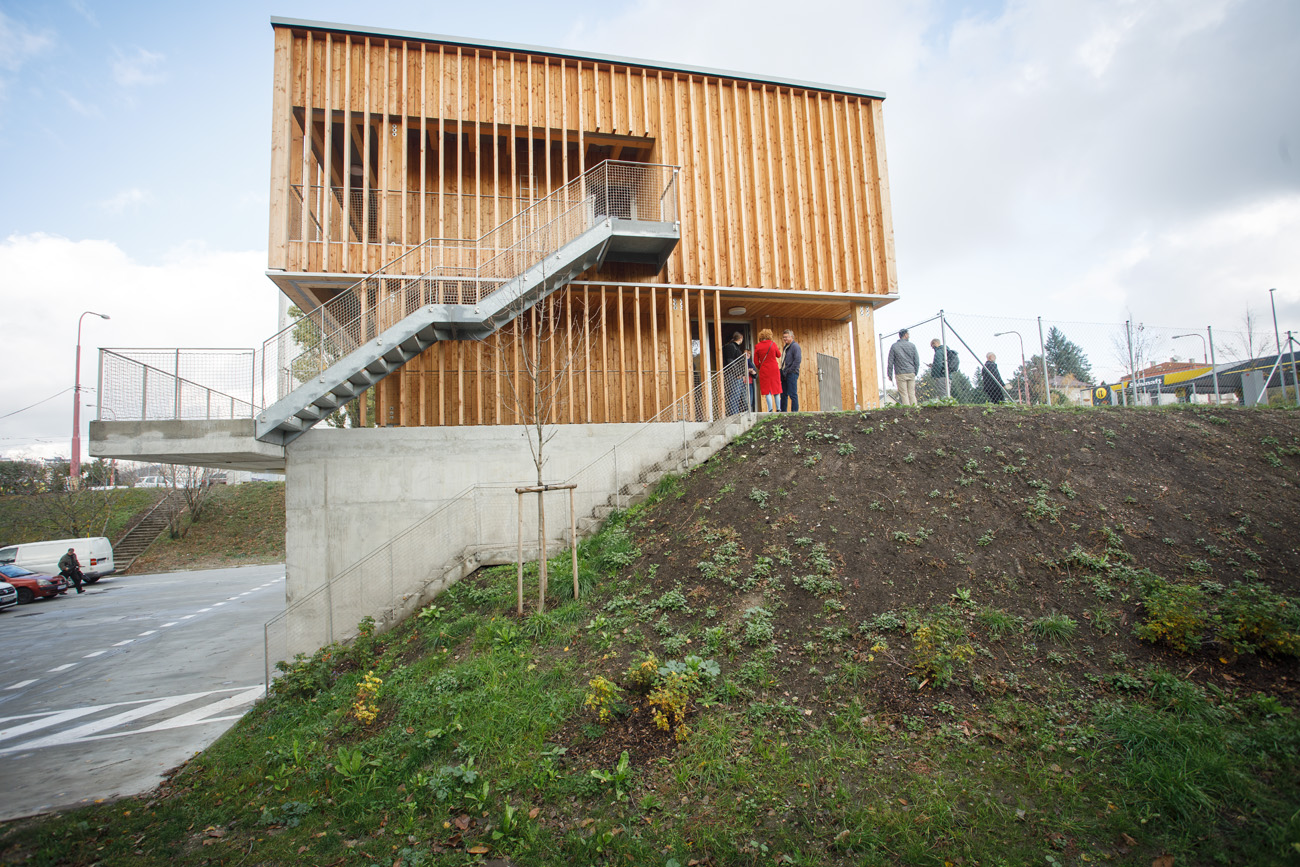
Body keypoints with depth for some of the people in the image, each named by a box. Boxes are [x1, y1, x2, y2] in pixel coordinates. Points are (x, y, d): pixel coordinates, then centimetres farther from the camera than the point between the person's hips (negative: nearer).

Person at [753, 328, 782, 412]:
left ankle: (770, 409, -9)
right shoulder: (773, 344, -3)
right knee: (776, 389, 11)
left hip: (764, 370, -1)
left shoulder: (757, 346, -3)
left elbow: (756, 362, -1)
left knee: (767, 390, 1)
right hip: (774, 369, 1)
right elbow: (778, 355, 13)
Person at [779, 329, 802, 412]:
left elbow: (798, 360, -18)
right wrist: (782, 371, 13)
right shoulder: (786, 347, 20)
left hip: (792, 374, -9)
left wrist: (790, 371, -17)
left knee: (793, 394, -7)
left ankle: (795, 411, -4)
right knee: (783, 394, 10)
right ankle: (783, 411, 16)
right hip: (784, 374, 9)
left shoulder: (795, 346, -8)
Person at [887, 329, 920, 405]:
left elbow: (890, 362, -1)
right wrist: (915, 372, 16)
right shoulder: (912, 345, 4)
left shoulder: (894, 346, -1)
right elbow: (917, 361, 6)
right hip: (911, 373, 2)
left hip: (900, 374, -2)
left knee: (904, 395, -2)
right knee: (912, 394, 6)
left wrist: (890, 375, 4)